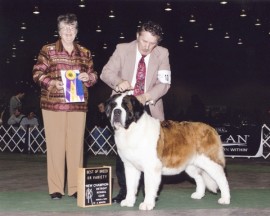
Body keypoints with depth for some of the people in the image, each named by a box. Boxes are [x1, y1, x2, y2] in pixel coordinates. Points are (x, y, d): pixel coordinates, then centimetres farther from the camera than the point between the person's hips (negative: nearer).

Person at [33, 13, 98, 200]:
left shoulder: (85, 53, 13)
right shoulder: (48, 50, 4)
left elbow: (93, 76, 17)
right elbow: (37, 73, 2)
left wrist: (88, 77, -5)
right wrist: (51, 82, -15)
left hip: (78, 105, 2)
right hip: (53, 104, -2)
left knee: (76, 144, 2)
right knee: (55, 144, -3)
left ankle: (75, 188, 10)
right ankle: (55, 188, 5)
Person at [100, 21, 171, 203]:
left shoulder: (162, 54, -4)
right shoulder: (123, 49, -4)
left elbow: (164, 83, -10)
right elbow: (106, 72, -8)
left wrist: (146, 96, -27)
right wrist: (119, 82, -31)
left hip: (149, 108, 0)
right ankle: (124, 190, 8)